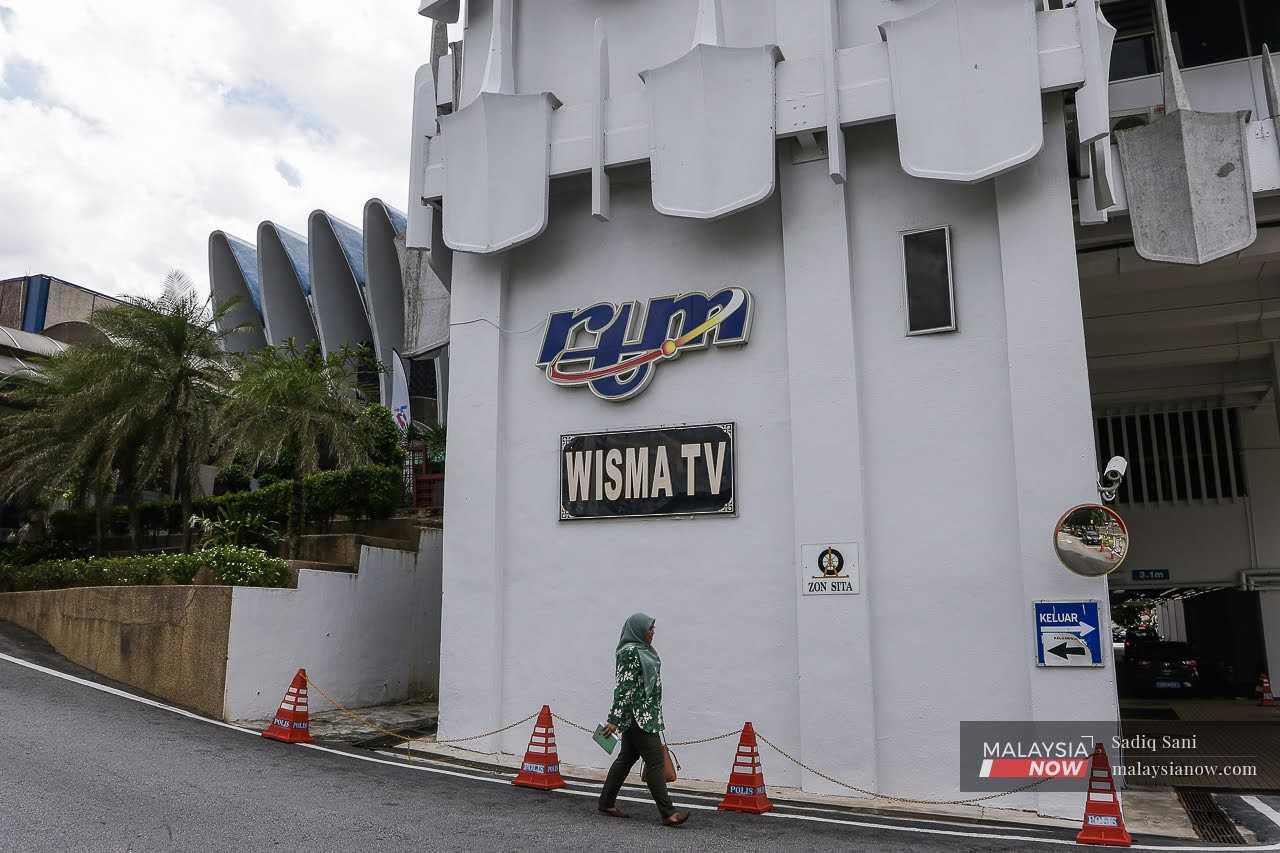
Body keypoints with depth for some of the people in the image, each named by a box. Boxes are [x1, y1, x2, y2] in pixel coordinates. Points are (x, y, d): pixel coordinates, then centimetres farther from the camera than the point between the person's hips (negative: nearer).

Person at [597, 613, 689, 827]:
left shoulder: (642, 650, 16)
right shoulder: (630, 651, -14)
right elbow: (624, 686, -19)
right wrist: (614, 719, -21)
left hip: (645, 716, 10)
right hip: (637, 715, -10)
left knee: (626, 758, 14)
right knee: (655, 760, -9)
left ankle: (607, 803, 23)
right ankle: (668, 813, -7)